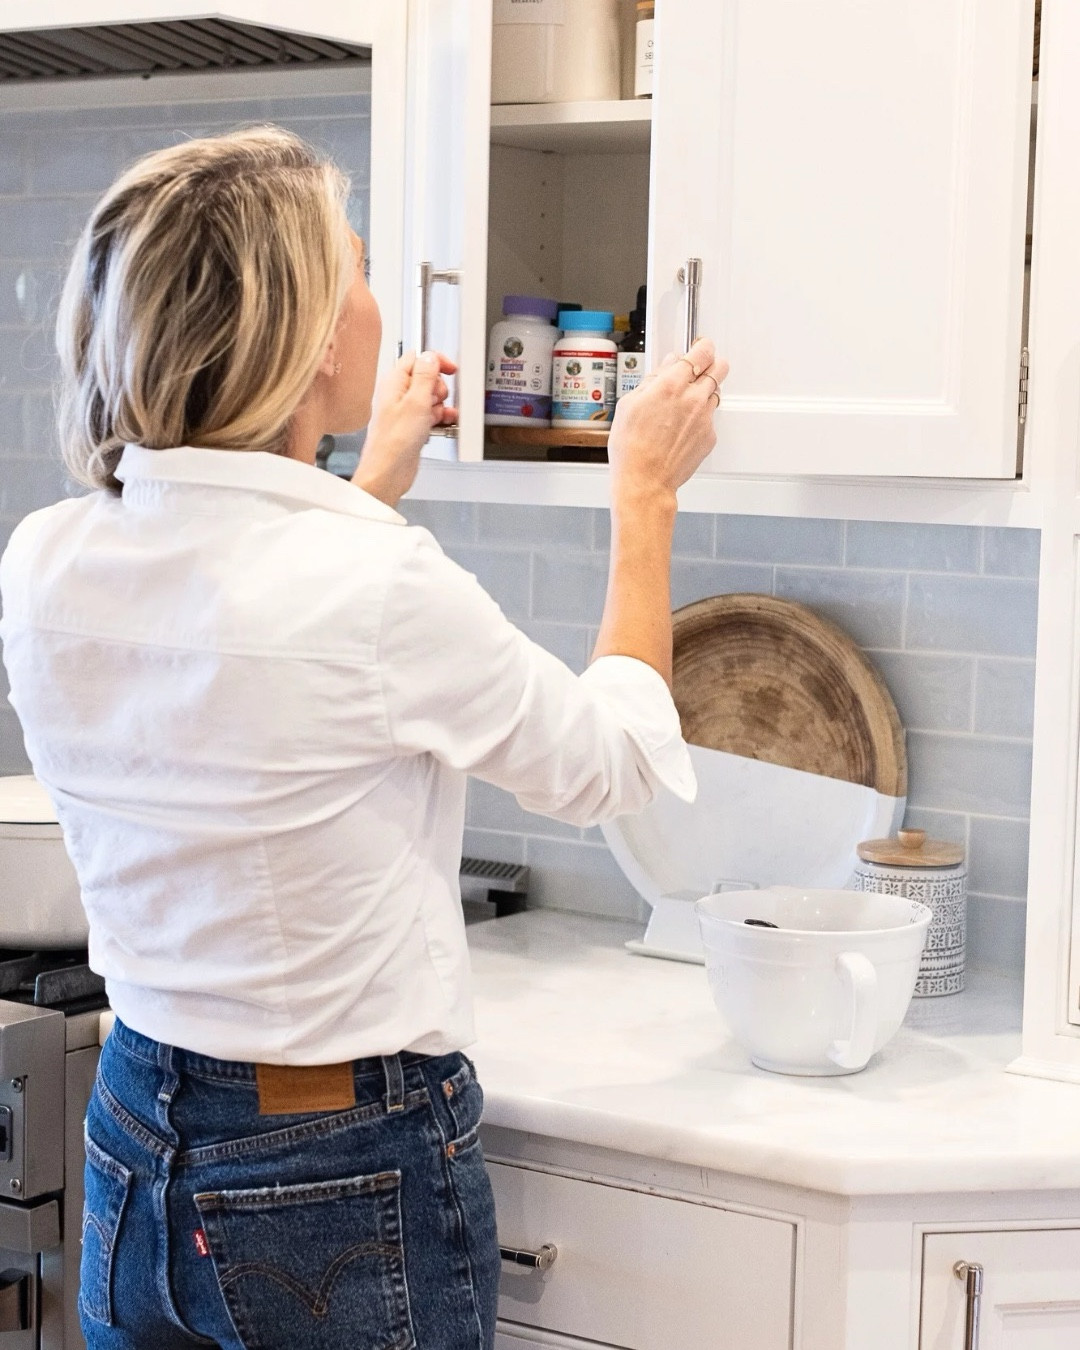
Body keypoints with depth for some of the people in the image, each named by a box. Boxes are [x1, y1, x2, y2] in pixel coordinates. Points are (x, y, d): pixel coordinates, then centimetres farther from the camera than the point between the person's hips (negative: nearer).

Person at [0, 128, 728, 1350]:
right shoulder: (381, 590, -24)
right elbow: (619, 761, -6)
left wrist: (375, 480, 23)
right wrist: (644, 493, 5)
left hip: (134, 1154, 6)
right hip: (349, 1185, -5)